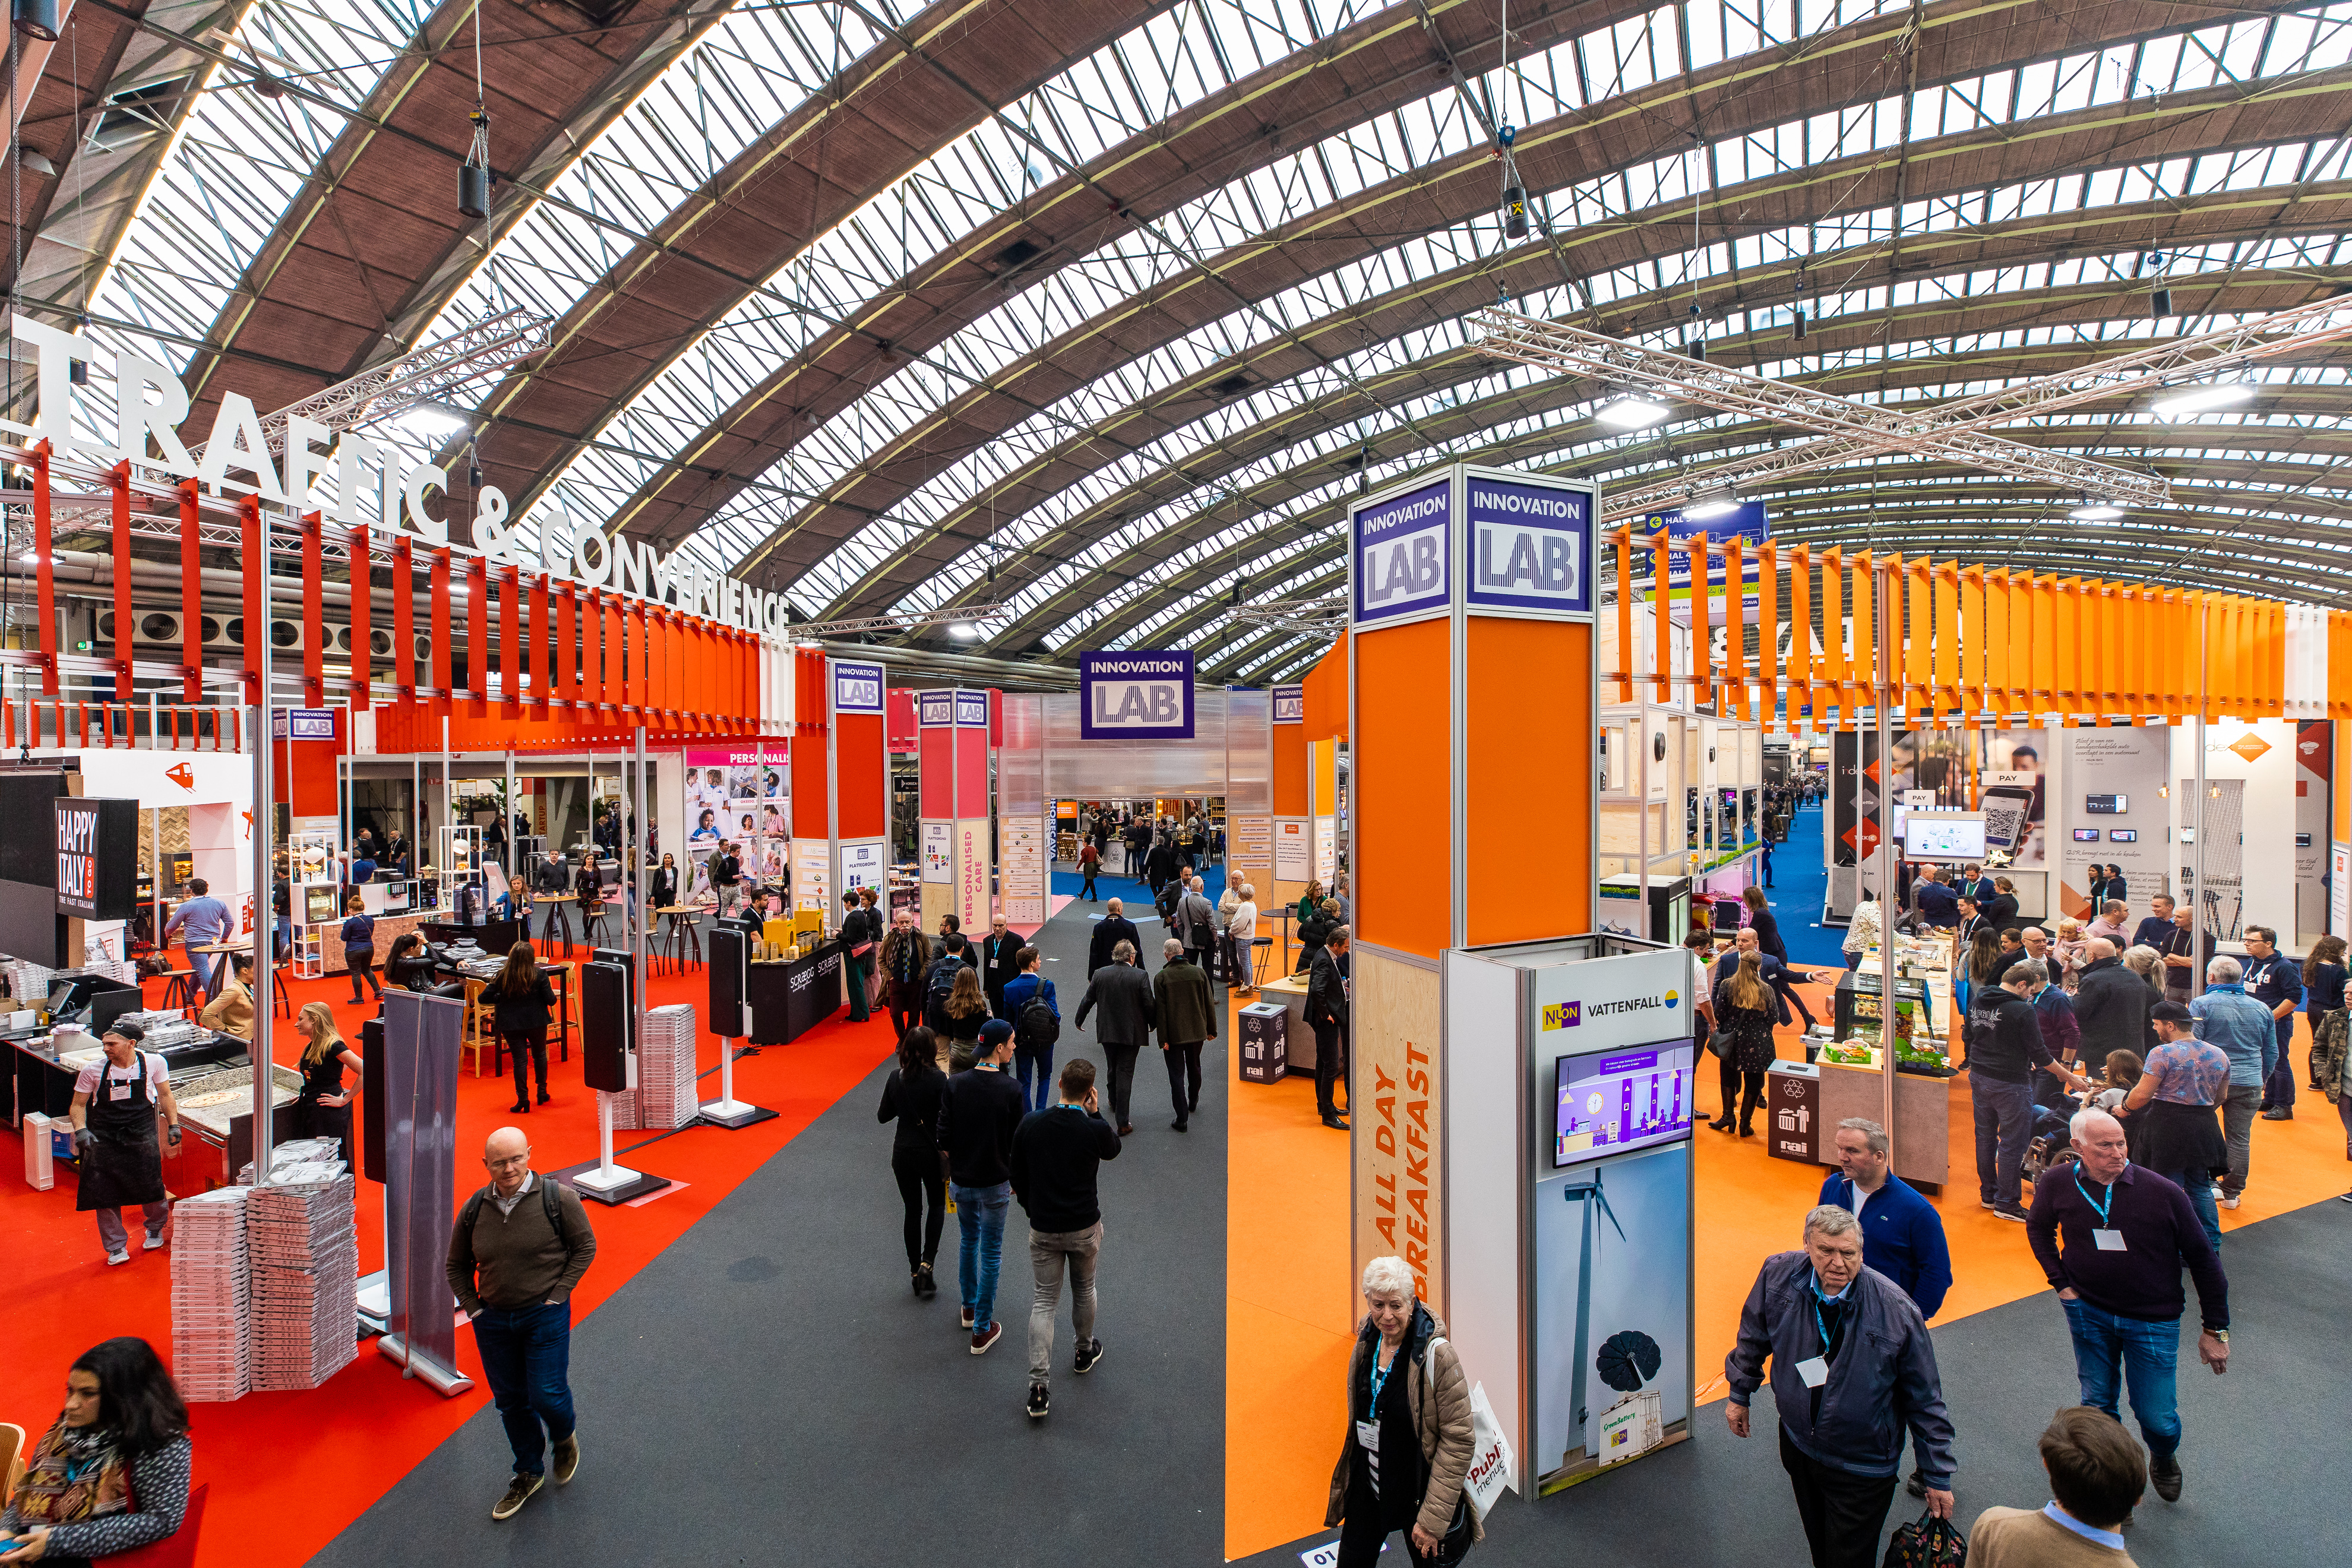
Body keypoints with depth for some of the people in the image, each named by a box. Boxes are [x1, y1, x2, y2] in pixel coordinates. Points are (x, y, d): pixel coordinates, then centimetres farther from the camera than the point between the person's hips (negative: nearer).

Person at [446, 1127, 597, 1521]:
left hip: (545, 1316, -4)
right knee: (510, 1401, 14)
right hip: (492, 1320, 4)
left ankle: (565, 1437, 32)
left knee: (547, 1395, -3)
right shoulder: (474, 1209, -3)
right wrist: (473, 1308, 2)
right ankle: (529, 1474, 35)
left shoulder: (557, 1198, -14)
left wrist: (557, 1295, -9)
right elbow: (457, 1266, 12)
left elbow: (585, 1246, -5)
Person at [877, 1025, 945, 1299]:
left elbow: (883, 1116, 4)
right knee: (937, 1205, 19)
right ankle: (926, 1263, 4)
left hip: (903, 1153, 3)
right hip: (930, 1153, -3)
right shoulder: (938, 1079, -17)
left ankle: (915, 1271, 23)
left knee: (913, 1210, 17)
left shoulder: (895, 1078, -6)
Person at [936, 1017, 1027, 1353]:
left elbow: (944, 1135, -3)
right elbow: (1017, 1140, -9)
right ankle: (982, 1331, 15)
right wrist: (1016, 1179, 6)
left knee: (968, 1242, 25)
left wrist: (949, 1170, 13)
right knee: (991, 1254, 9)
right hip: (995, 1183, -4)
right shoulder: (1012, 1089, -17)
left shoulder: (954, 1084, -9)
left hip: (961, 1180, 4)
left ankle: (969, 1308, 41)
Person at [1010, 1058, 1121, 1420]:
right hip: (1085, 1227, -1)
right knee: (1084, 1290, 23)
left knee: (1044, 1302, 8)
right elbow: (1114, 1150, 7)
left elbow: (1016, 1174, 1)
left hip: (1043, 1230, 1)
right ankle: (1084, 1353, 44)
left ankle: (1039, 1388, 1)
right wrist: (1095, 1113, 2)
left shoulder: (1030, 1123, -10)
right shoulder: (1095, 1129, -17)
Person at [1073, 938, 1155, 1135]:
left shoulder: (1100, 974, -6)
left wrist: (1079, 1021, 18)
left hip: (1107, 1031, 3)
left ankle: (1114, 1102, 47)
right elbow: (1148, 1004, -10)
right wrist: (1153, 1024, 9)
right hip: (1132, 1033, -3)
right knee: (1125, 1074, 2)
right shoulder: (1140, 976, -14)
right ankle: (1122, 1123, 2)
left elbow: (1087, 1001, 3)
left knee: (1113, 1068, 24)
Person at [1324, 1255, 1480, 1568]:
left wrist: (1433, 1518, -20)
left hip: (1419, 1491, -5)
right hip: (1367, 1486, 5)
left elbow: (1458, 1439, -21)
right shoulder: (1367, 1339, -6)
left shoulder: (1436, 1354, -24)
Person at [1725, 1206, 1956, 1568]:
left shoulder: (1898, 1311, -23)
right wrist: (1740, 1395, 11)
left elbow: (1925, 1400, -10)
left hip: (1863, 1468, -3)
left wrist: (1938, 1477, -4)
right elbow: (1753, 1338, 2)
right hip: (1797, 1442, 3)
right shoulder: (1778, 1275, -17)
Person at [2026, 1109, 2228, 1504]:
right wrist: (2060, 1282, 1)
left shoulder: (2163, 1193, -17)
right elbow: (2039, 1229, 9)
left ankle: (2163, 1457, 39)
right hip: (2088, 1311, 1)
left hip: (2152, 1320, -1)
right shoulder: (2057, 1184, -12)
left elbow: (2203, 1258, -5)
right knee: (2098, 1404, 11)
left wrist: (2215, 1329, -2)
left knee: (2157, 1418, 4)